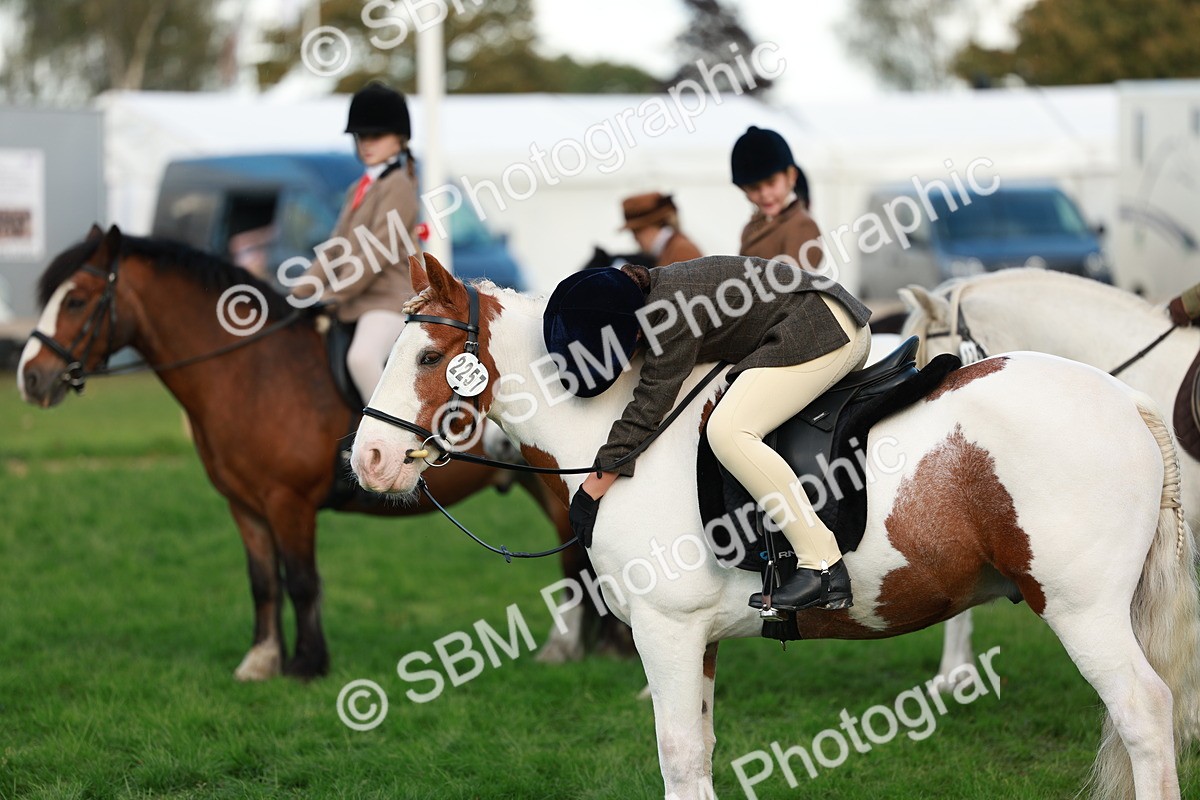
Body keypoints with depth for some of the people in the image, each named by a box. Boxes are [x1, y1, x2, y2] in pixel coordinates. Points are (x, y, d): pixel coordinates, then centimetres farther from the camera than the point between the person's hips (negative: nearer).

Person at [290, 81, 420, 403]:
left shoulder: (398, 186, -7)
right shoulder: (358, 190, 20)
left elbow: (377, 252, -16)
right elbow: (335, 249, 16)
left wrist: (333, 295, -19)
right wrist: (302, 291, 3)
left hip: (388, 300, -10)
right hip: (351, 304, 10)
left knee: (362, 356, -35)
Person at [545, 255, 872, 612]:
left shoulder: (674, 309, -24)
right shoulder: (647, 291, 6)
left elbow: (649, 403, -21)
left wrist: (592, 489, -18)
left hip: (824, 333, -11)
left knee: (727, 429, -24)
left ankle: (824, 567, -25)